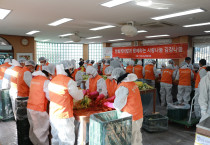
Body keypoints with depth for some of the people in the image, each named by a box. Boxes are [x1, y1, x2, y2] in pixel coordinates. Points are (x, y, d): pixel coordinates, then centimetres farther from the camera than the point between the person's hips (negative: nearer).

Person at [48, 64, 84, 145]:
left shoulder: (52, 81, 7)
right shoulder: (68, 81, -15)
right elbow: (78, 97, -8)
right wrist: (81, 91, 13)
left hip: (52, 116, 7)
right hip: (64, 117, -7)